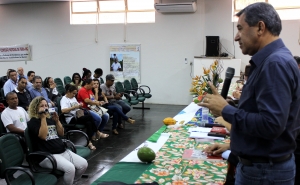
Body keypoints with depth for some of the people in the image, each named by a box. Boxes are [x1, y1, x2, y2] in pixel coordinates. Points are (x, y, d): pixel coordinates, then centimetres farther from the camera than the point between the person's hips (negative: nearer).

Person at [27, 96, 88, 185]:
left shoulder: (50, 119, 17)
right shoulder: (33, 122, -3)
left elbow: (61, 134, 14)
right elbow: (43, 136, -18)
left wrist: (57, 120, 0)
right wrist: (43, 118, -16)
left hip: (63, 151, 7)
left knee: (83, 164, -8)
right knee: (70, 168, -31)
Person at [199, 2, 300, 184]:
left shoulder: (276, 63, -22)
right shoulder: (270, 60, 10)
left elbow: (271, 124, -30)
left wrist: (226, 110, -20)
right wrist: (235, 144, 16)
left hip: (265, 170, -9)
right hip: (259, 164, 9)